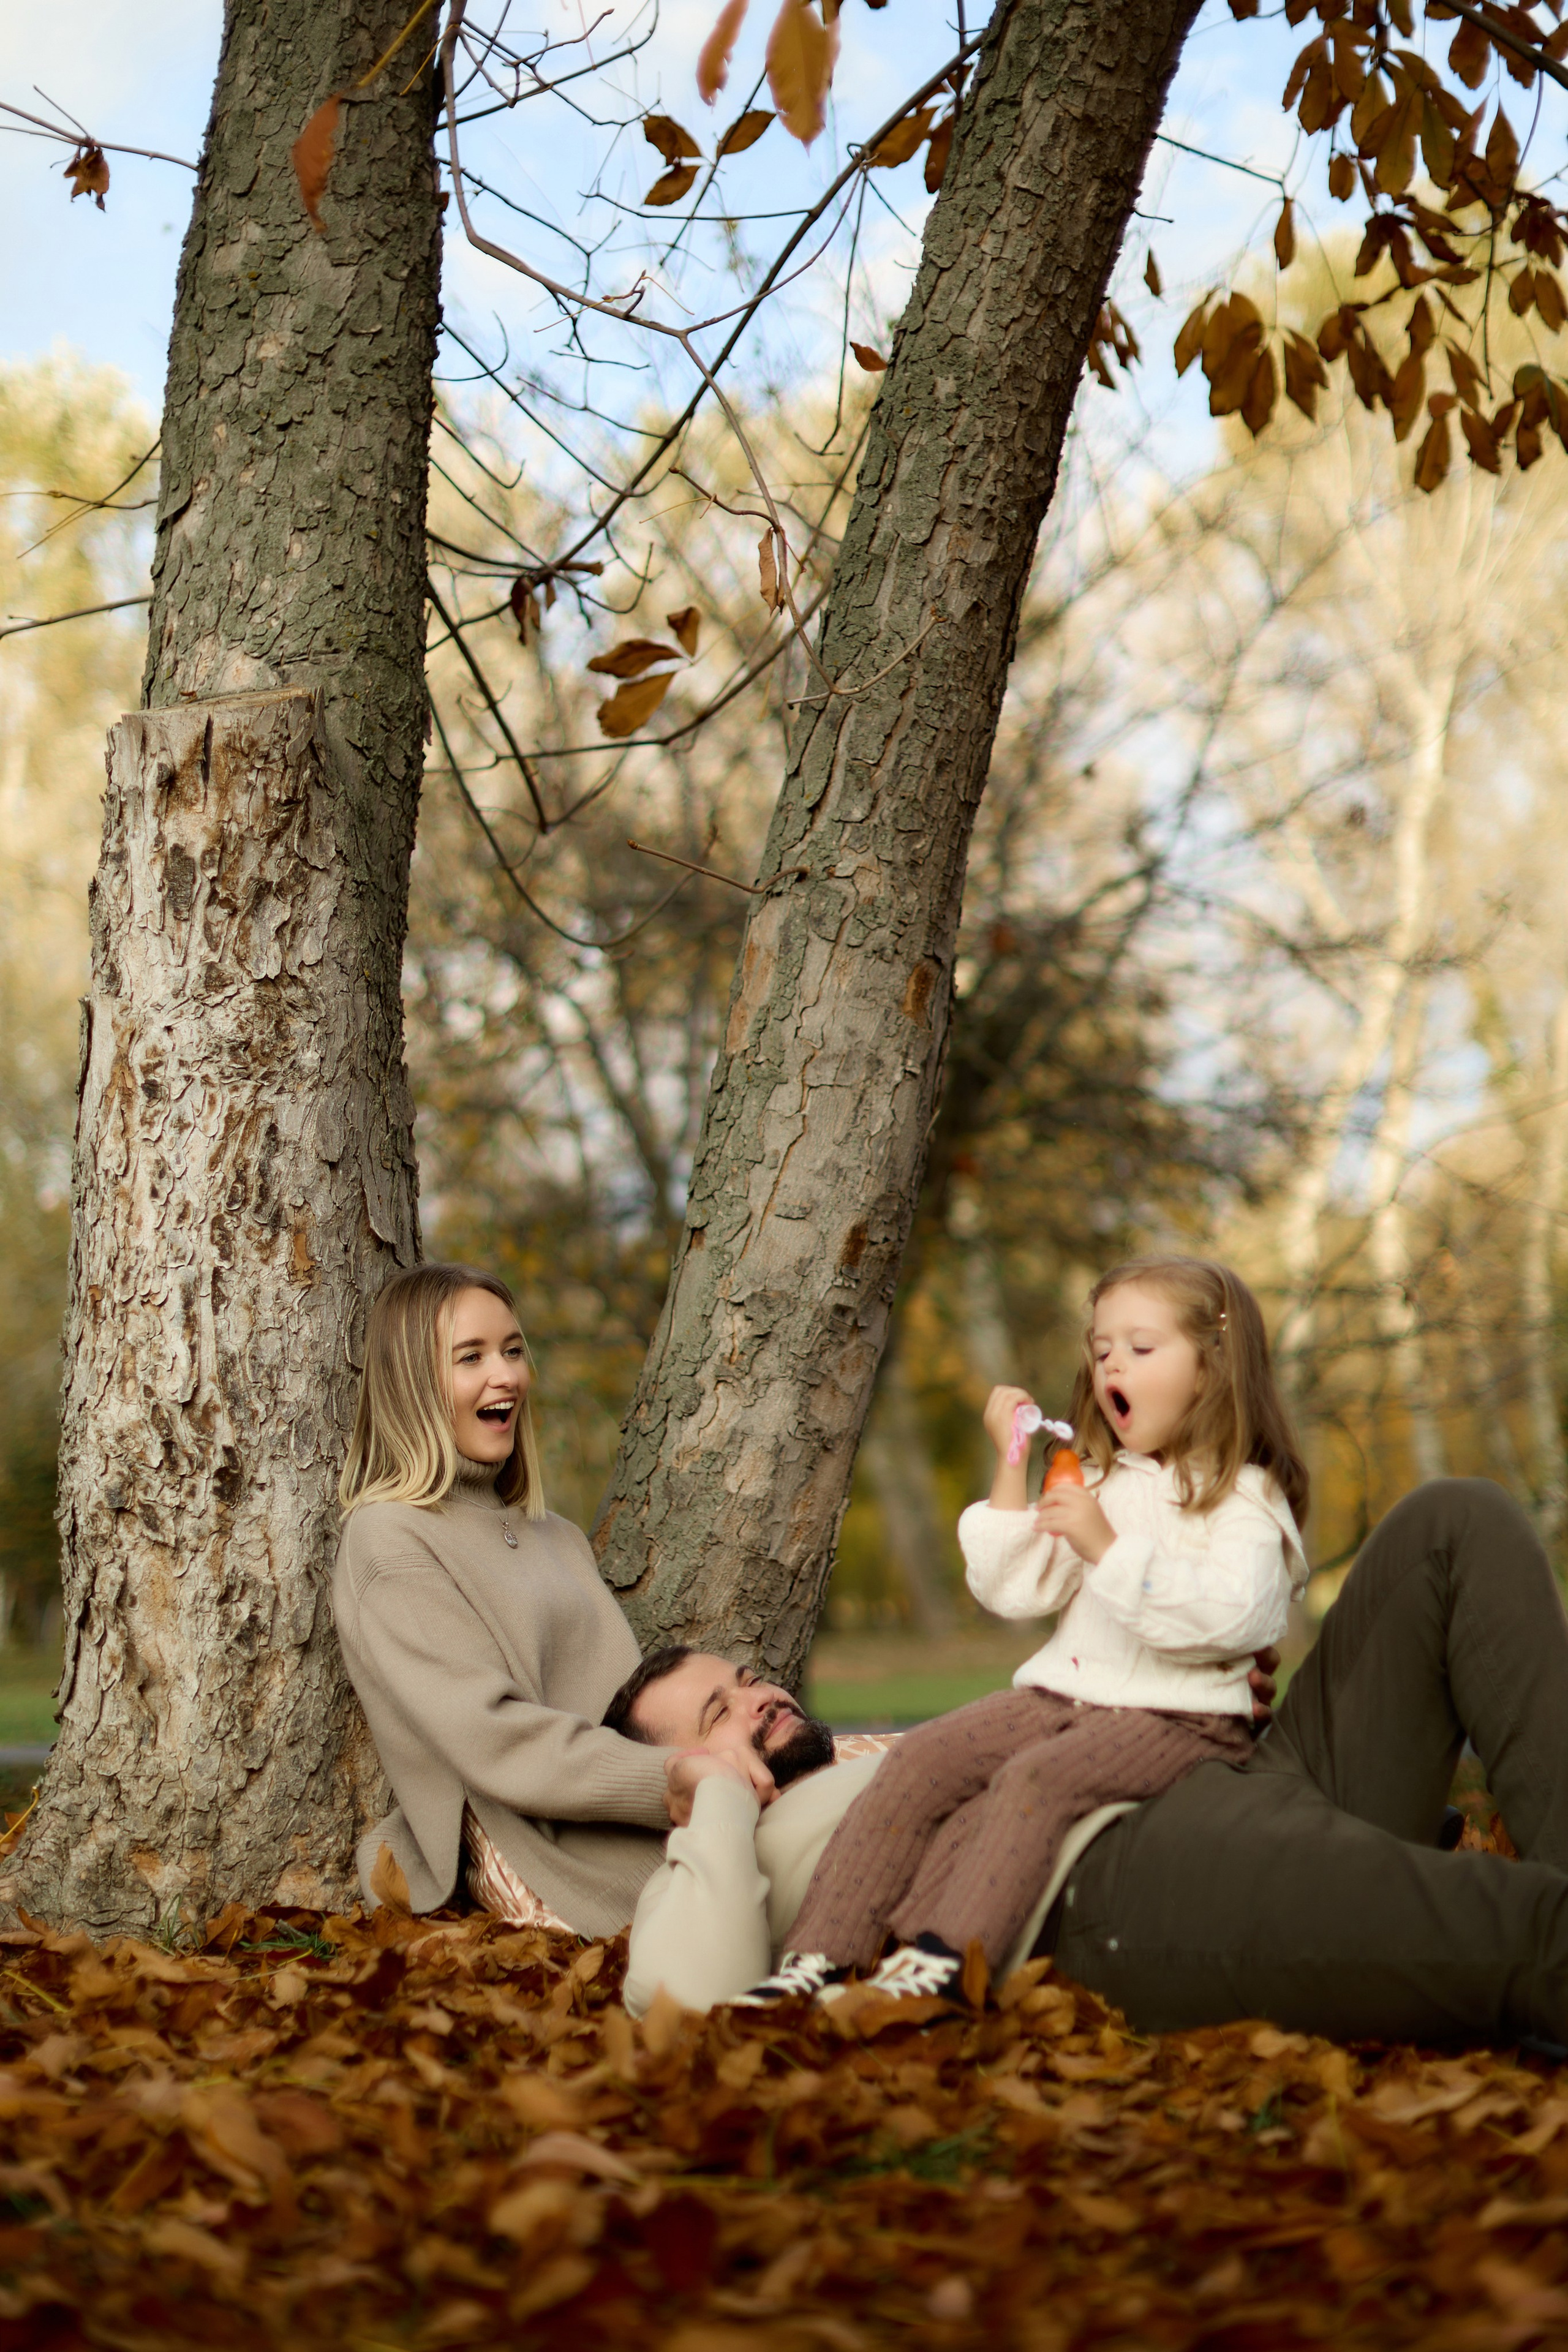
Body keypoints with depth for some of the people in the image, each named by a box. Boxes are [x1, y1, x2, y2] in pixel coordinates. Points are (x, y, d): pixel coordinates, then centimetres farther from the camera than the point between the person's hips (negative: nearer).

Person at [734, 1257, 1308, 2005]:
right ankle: (820, 1957, -23)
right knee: (922, 1758, -16)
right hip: (1063, 1690, 6)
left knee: (1037, 1777, -33)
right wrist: (1011, 1466, 6)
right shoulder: (1094, 1486, 23)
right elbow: (1013, 1591, 12)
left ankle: (938, 1964, -43)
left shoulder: (1245, 1498, 1)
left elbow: (1226, 1614, -18)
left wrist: (1108, 1549, -23)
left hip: (1177, 1717, -6)